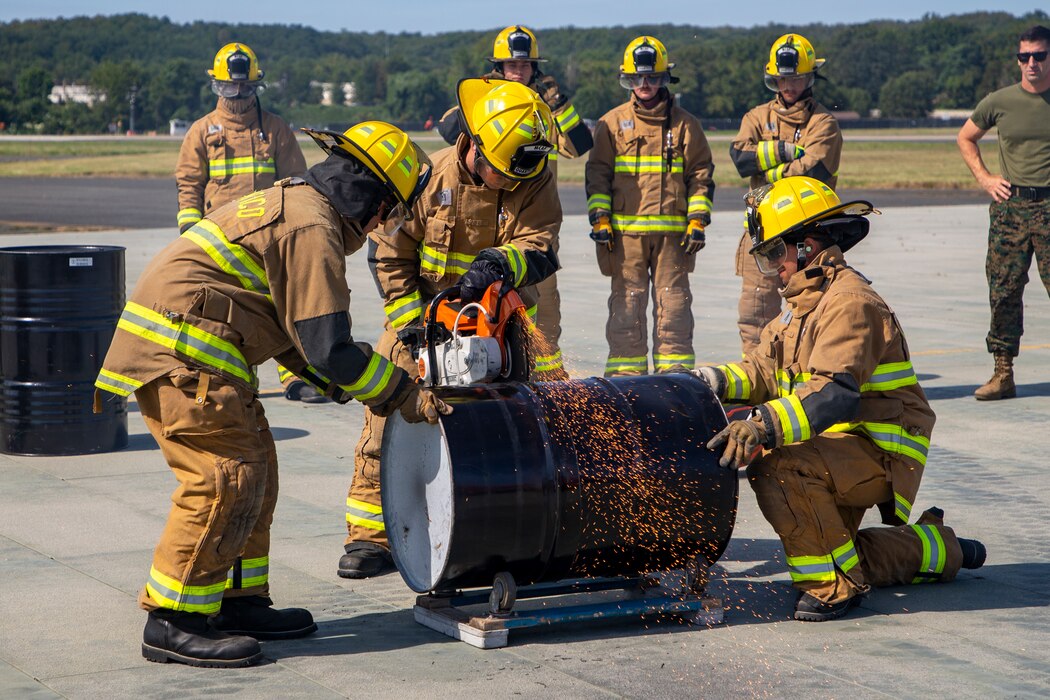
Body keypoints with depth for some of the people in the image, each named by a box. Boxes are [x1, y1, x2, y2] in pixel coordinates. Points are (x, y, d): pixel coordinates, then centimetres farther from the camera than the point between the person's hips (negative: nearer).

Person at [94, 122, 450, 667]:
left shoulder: (293, 205, 18)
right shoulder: (313, 228, -15)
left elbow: (294, 327, 24)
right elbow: (327, 346, -19)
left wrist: (344, 383, 18)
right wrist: (403, 396, -9)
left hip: (166, 345, 11)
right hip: (184, 352, -11)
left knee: (254, 470, 13)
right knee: (227, 477, -11)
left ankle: (238, 602, 19)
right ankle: (175, 621, -7)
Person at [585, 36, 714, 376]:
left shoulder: (684, 124, 10)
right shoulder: (612, 123, 9)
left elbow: (701, 173, 10)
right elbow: (597, 172, 8)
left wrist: (697, 221, 1)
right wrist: (600, 218, -2)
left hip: (673, 232, 0)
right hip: (624, 232, 0)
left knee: (673, 302, 1)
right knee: (627, 303, 1)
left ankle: (675, 372, 7)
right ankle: (625, 372, 6)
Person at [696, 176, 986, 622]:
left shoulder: (849, 303, -20)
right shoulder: (806, 304, 14)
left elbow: (834, 394, -34)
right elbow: (763, 370, 9)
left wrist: (764, 425, -45)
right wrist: (713, 380, -11)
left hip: (879, 450, -11)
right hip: (842, 449, 11)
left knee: (782, 470, -33)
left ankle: (834, 585, -20)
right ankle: (937, 550, 32)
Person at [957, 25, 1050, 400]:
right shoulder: (999, 102, 6)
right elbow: (965, 138, 22)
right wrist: (984, 178, 10)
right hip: (1009, 205, 2)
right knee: (1003, 292, 2)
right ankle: (1003, 374, 9)